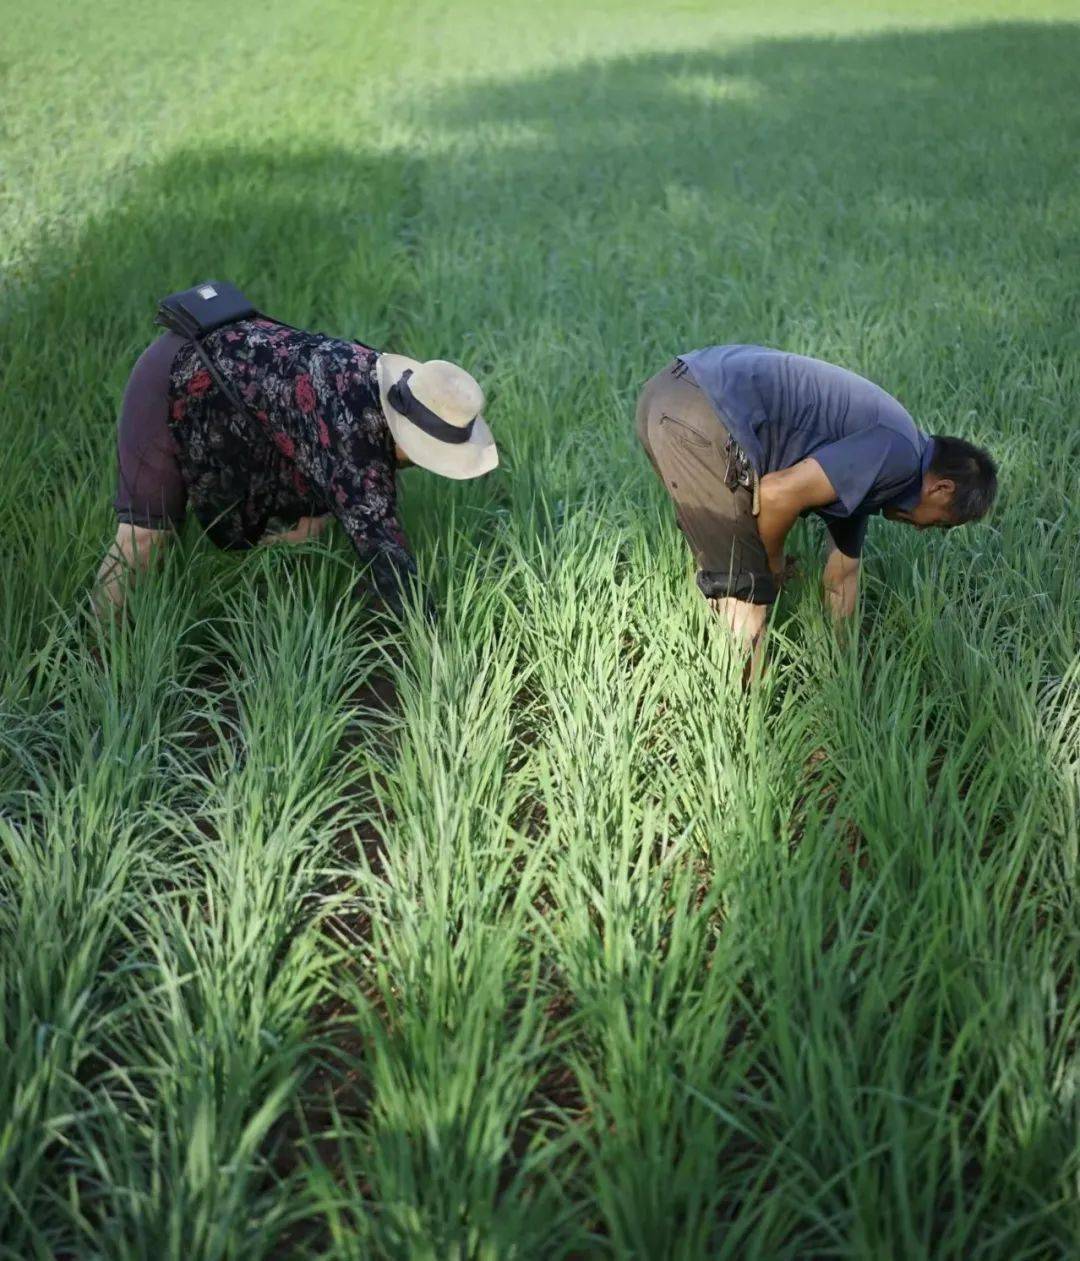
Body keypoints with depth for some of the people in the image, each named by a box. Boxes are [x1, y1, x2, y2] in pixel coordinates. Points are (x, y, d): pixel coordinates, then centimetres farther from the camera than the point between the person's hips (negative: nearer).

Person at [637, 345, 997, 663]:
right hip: (700, 418, -10)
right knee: (745, 585, 3)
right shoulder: (899, 453, -5)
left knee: (721, 560, 27)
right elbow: (780, 492, -13)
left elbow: (841, 576, 35)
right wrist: (774, 560, 5)